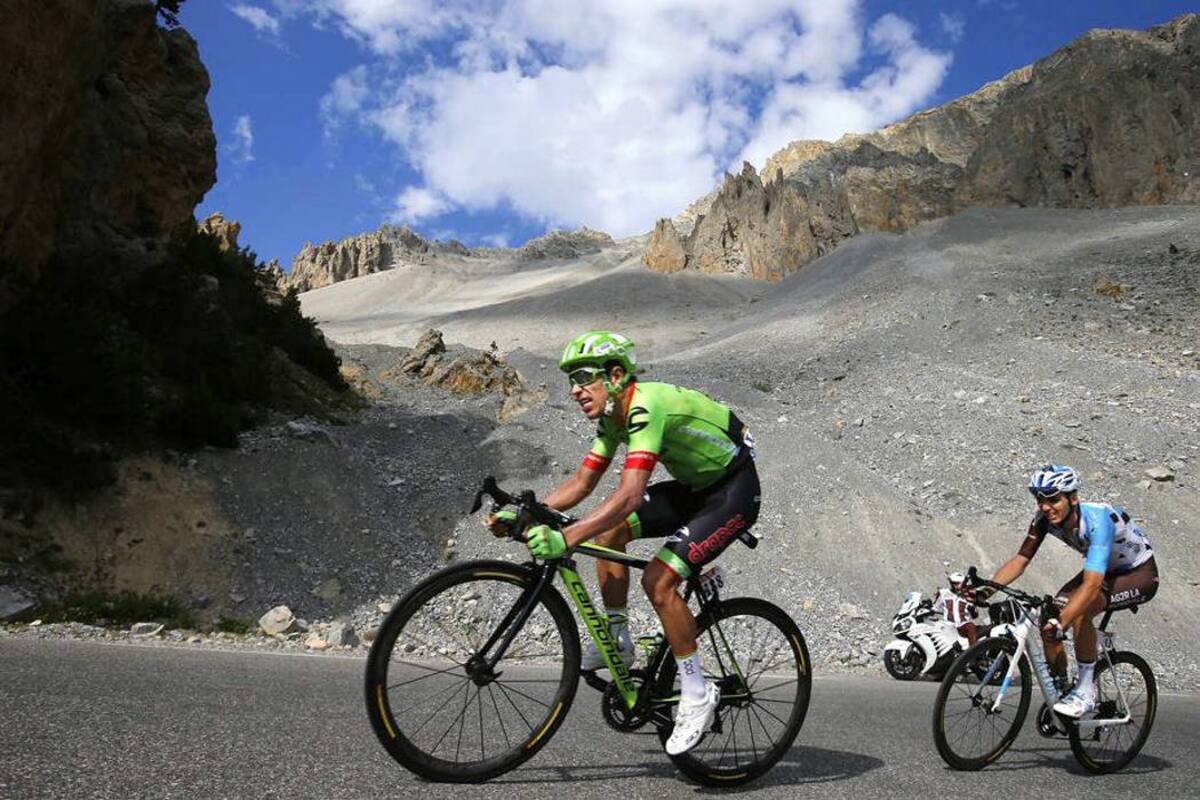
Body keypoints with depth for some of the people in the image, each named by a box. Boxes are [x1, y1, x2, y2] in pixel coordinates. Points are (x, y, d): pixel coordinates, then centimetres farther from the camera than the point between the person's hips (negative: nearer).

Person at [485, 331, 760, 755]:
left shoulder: (646, 407, -29)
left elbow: (629, 495, -39)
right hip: (694, 487, 9)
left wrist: (565, 538, -47)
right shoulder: (613, 418, 0)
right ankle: (617, 638, 10)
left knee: (658, 580, -21)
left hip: (733, 491, -9)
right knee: (608, 531, -2)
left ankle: (697, 692, -5)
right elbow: (580, 483, 2)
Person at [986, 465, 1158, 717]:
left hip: (1140, 575, -6)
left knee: (1080, 611, -32)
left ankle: (1085, 692, -17)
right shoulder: (1045, 519, -18)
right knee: (1048, 618, -12)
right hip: (1105, 571, 7)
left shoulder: (1097, 519, -36)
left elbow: (1092, 584, -45)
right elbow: (1020, 560, -17)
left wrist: (1060, 623, -54)